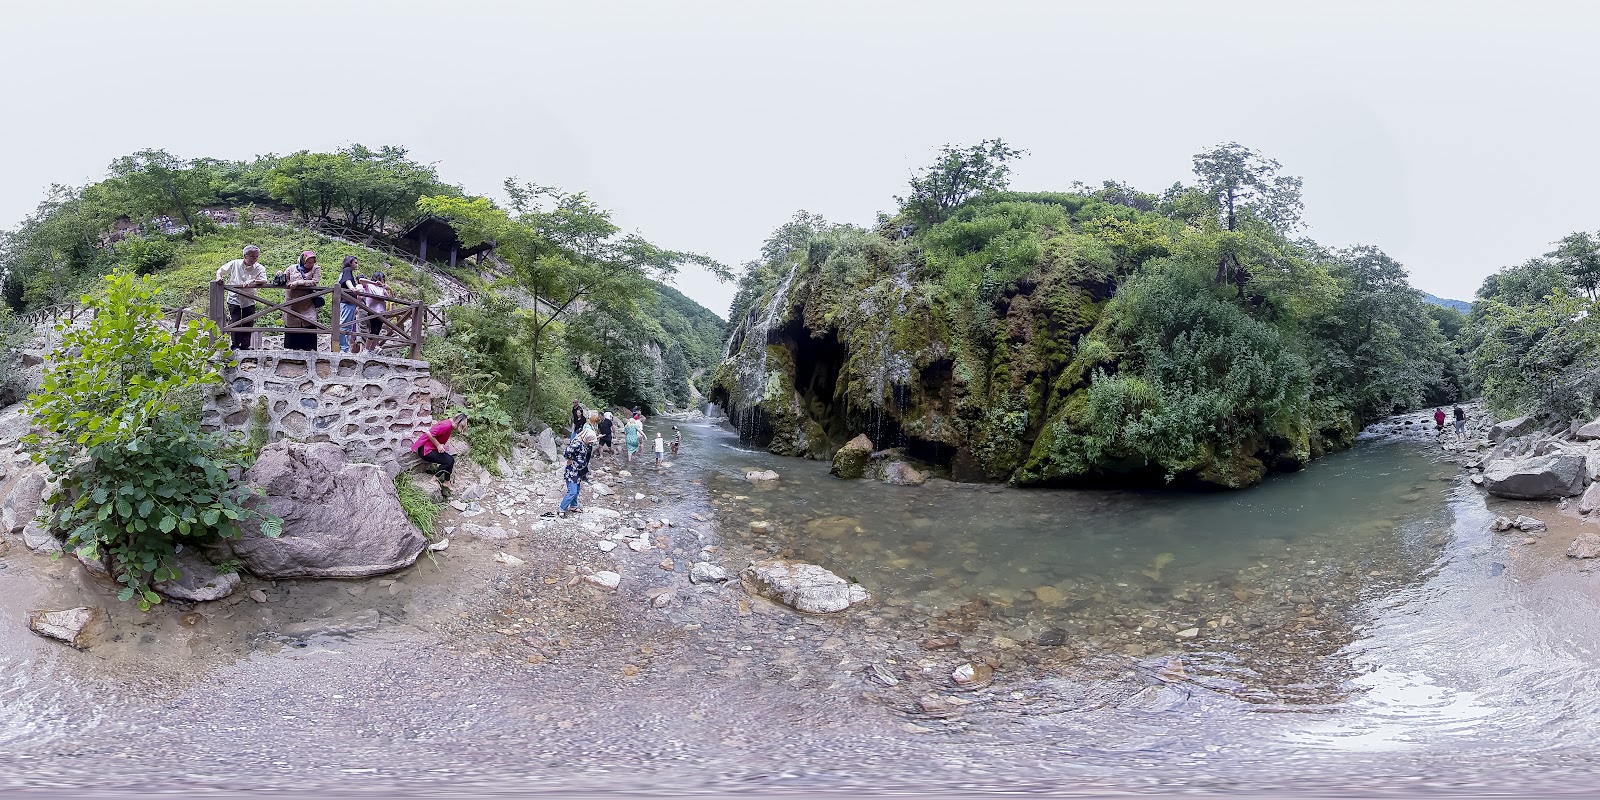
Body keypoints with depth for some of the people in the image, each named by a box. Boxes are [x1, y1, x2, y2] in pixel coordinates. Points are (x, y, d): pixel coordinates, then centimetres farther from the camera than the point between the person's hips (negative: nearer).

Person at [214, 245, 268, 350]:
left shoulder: (259, 268, -7)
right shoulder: (234, 264, -3)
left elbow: (264, 281, -24)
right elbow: (220, 270, 12)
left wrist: (252, 281, -40)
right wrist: (219, 277, -9)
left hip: (249, 301, 1)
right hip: (234, 299, -1)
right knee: (235, 323, -4)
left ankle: (245, 347, 16)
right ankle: (235, 346, 6)